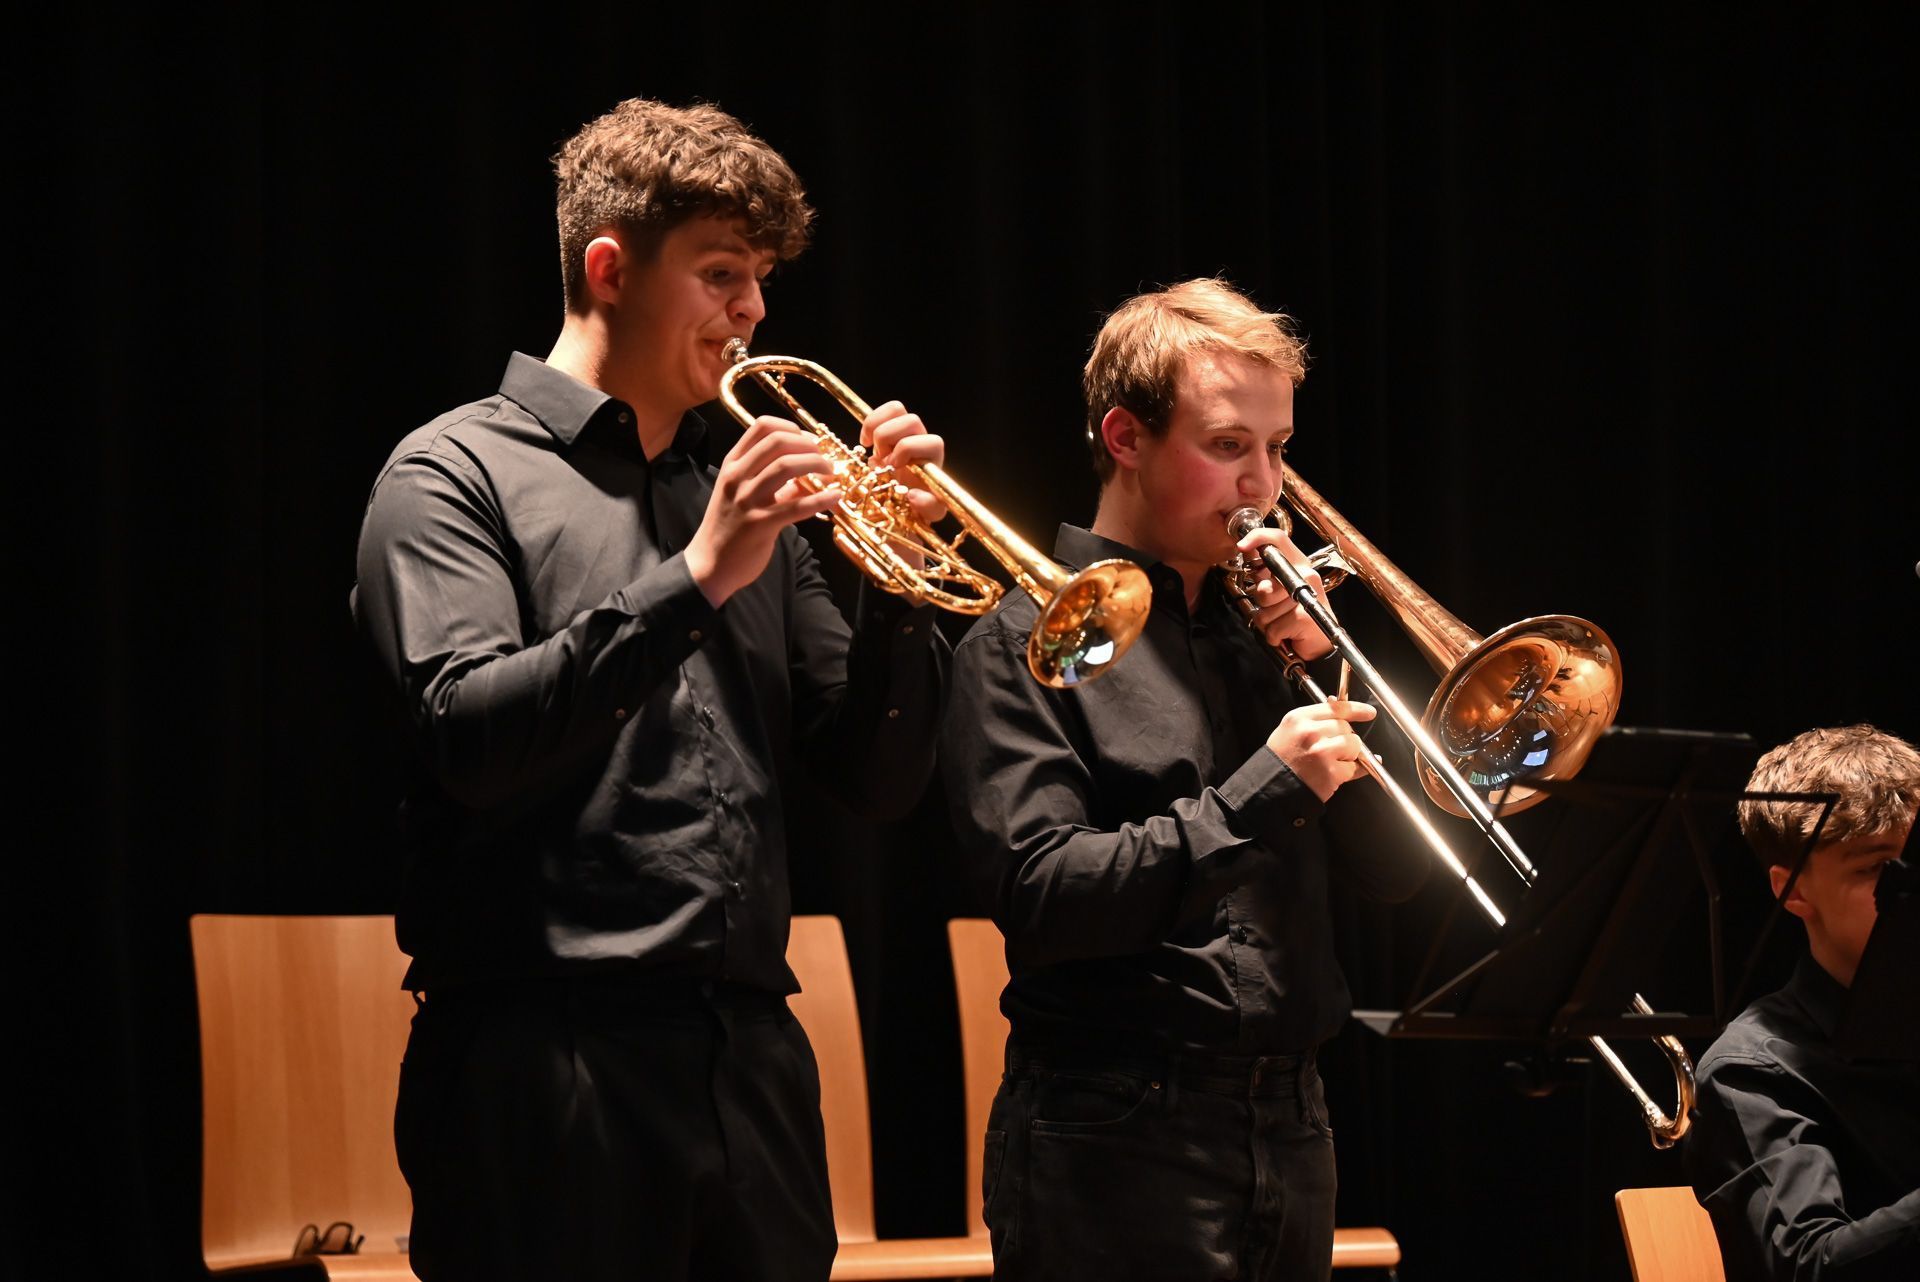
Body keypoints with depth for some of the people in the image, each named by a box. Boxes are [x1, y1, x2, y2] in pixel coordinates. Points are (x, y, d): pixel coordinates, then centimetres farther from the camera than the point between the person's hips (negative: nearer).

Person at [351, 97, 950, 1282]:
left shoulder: (742, 498, 18)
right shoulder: (460, 473, 1)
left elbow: (878, 779, 15)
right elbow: (471, 735, -15)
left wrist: (897, 580, -1)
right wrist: (692, 580, -20)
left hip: (750, 1054, 6)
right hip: (549, 1053, -5)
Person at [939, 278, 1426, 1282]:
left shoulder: (1262, 634, 14)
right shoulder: (1027, 644, -4)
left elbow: (1394, 870, 9)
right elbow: (1041, 897, -16)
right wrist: (1262, 793, -20)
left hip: (1290, 1126, 6)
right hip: (1116, 1140, -6)